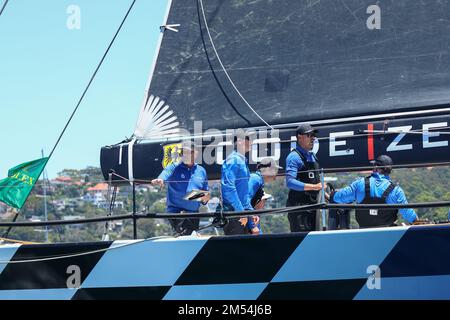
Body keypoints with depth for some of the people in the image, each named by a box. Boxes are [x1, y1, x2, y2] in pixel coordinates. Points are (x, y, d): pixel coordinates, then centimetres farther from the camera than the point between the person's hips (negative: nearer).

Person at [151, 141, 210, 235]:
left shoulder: (201, 171, 15)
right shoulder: (174, 168, 3)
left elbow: (205, 192, 21)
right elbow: (165, 174, -20)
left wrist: (205, 198, -4)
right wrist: (160, 180, -44)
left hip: (194, 213, 5)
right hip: (176, 211, -5)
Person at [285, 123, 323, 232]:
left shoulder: (312, 156, 17)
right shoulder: (294, 157, -11)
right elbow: (290, 182, -24)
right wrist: (314, 187, -27)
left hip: (312, 205, 9)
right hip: (299, 206, -9)